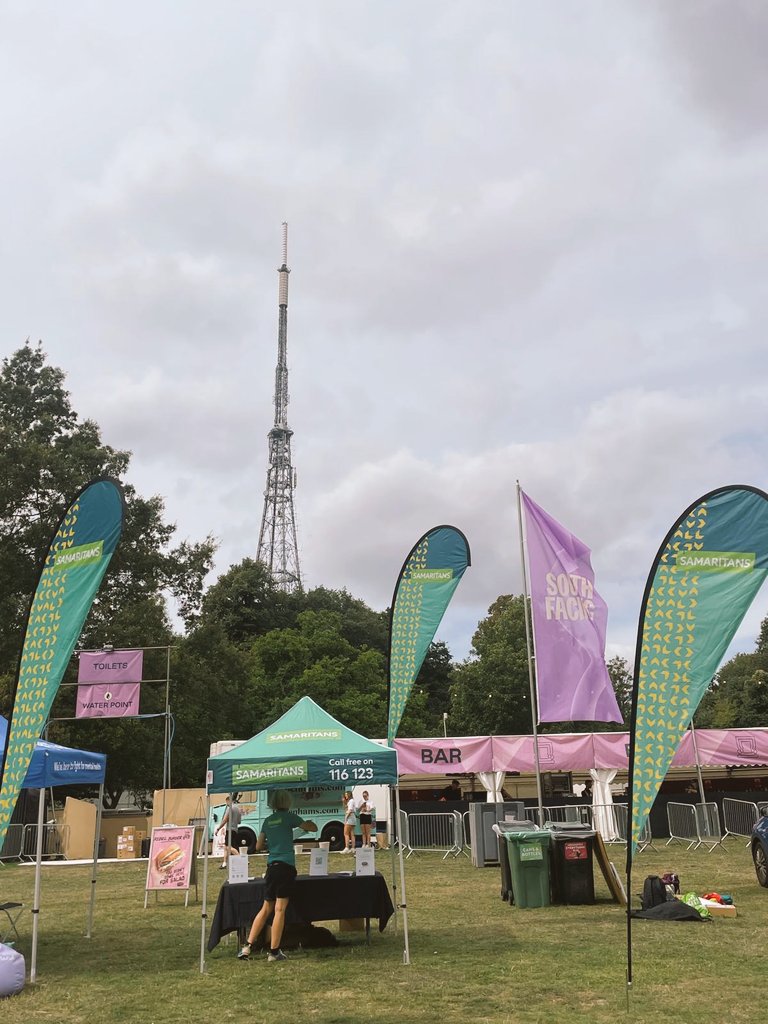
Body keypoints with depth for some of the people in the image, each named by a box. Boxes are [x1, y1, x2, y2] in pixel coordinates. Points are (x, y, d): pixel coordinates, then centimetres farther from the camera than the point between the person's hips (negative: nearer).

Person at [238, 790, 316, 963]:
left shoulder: (267, 821, 12)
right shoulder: (289, 816, -3)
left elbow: (258, 846, 17)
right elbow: (313, 828, 4)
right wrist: (305, 823, 24)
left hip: (271, 865, 6)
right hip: (286, 866, -6)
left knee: (266, 908, 15)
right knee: (280, 909, -3)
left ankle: (247, 947, 12)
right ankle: (274, 952, -2)